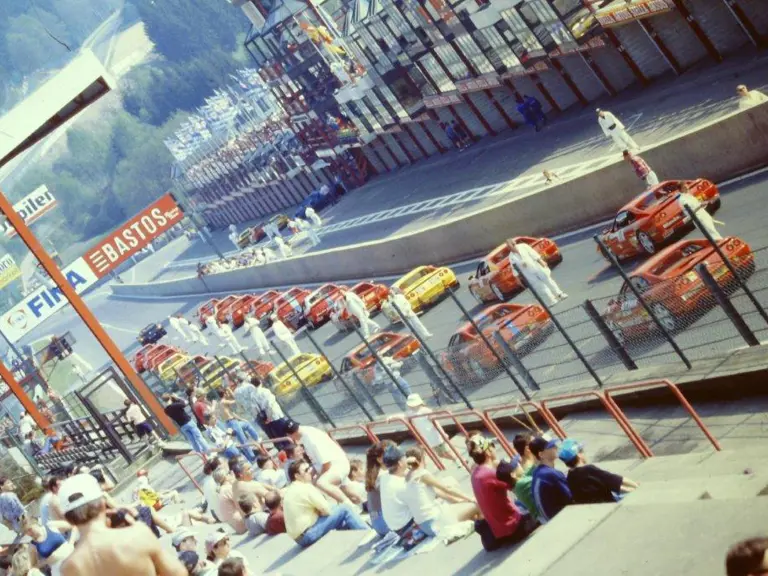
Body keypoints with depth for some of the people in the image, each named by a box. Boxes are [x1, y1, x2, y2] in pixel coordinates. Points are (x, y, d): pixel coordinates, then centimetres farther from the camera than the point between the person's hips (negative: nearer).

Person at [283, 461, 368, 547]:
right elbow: (326, 510, -13)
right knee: (345, 509, -7)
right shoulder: (305, 488, -14)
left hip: (300, 537, 9)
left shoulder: (290, 490, 14)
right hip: (308, 535, -9)